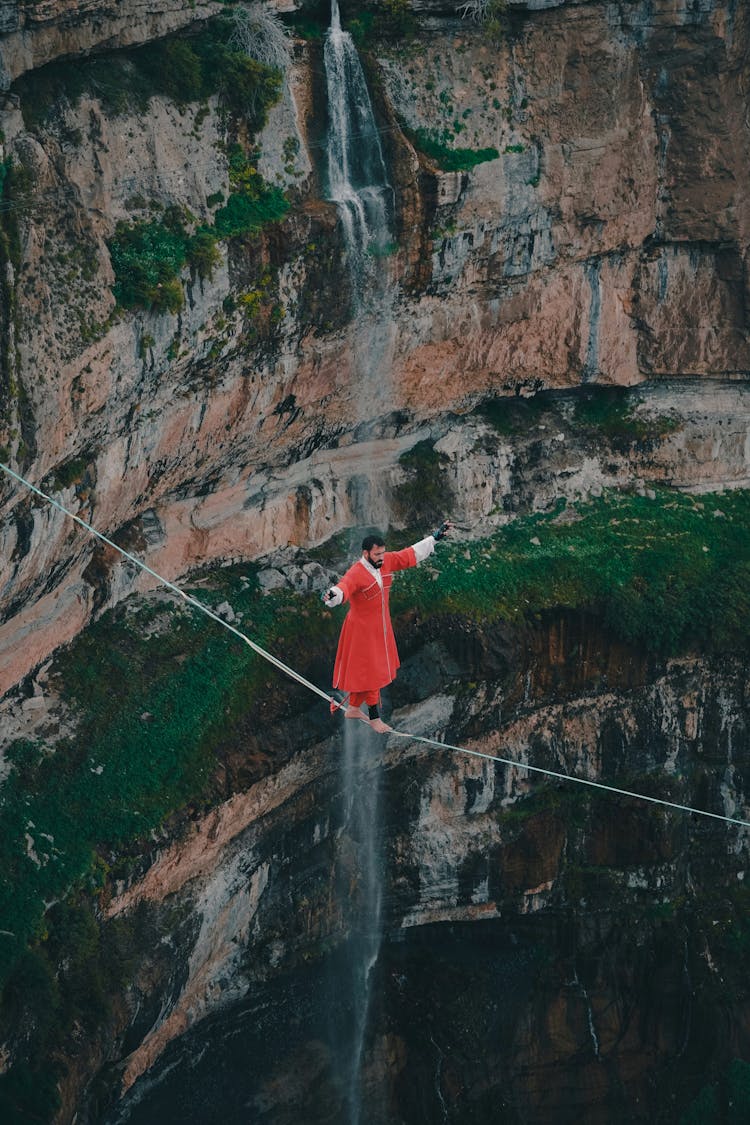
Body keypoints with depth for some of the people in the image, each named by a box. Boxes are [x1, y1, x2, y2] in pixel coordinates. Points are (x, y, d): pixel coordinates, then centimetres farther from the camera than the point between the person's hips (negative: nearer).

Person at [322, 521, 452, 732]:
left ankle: (353, 708, 38)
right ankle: (374, 718, 18)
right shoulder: (356, 574, -27)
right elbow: (343, 588, -46)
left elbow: (412, 553, 5)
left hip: (381, 627, 7)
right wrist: (333, 595, -70)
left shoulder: (386, 562, -6)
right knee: (369, 674, 4)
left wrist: (436, 537, 7)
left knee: (363, 672, 20)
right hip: (362, 630, -7)